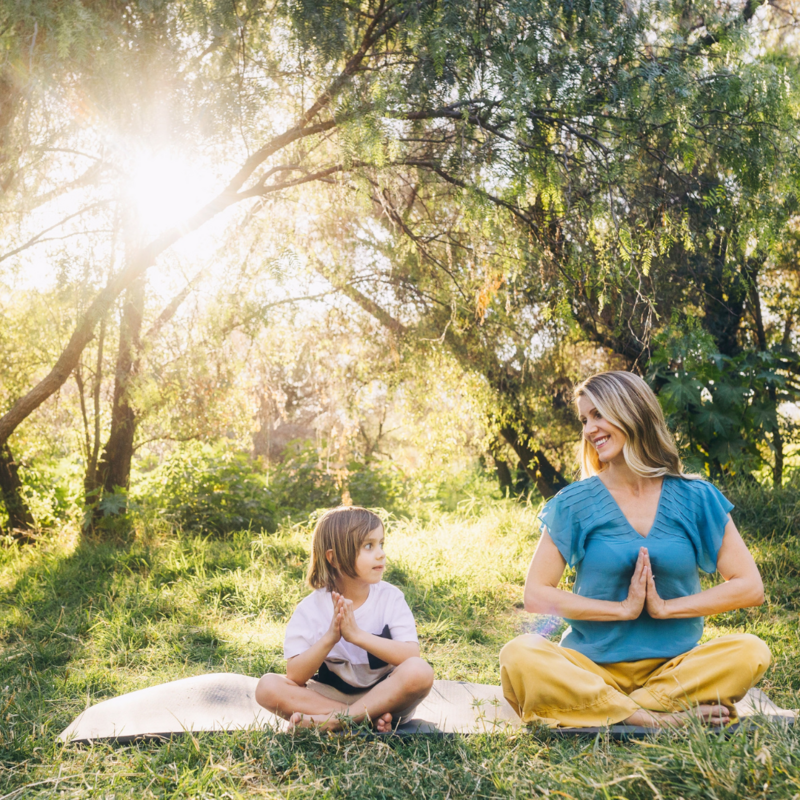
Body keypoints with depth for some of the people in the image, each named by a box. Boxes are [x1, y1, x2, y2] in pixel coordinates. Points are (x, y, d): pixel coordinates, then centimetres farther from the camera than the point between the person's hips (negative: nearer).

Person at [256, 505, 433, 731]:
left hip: (384, 695, -1)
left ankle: (333, 720, -24)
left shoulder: (390, 598, -6)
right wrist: (329, 638, -30)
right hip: (329, 695, 1)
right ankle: (370, 719, -22)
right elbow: (295, 677, -14)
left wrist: (357, 635, -30)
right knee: (267, 686, -22)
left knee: (420, 671, -30)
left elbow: (412, 655, -19)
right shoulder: (310, 609, -8)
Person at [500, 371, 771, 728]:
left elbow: (750, 587, -1)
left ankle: (602, 709, -22)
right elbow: (536, 595, -5)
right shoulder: (575, 503, 0)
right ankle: (656, 718, -27)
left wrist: (665, 607, -11)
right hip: (591, 667, -1)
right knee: (519, 656, -29)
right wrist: (623, 608, -13)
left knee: (751, 652, -26)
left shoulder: (695, 498, 2)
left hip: (675, 667, 1)